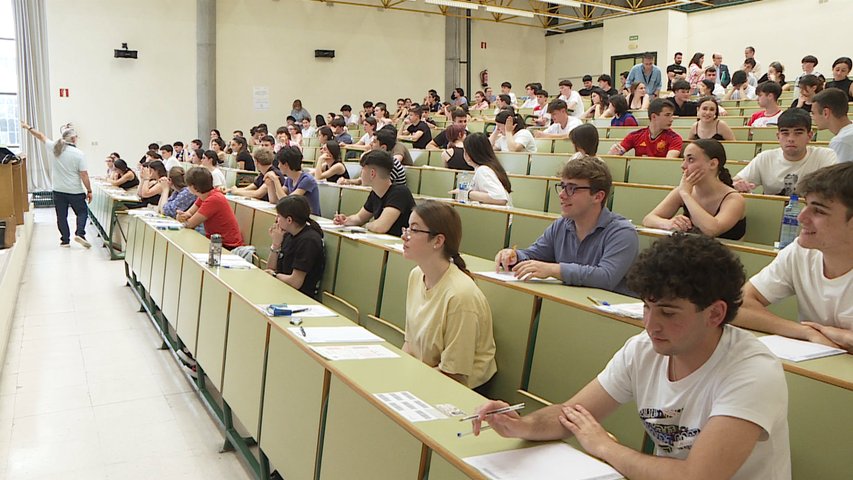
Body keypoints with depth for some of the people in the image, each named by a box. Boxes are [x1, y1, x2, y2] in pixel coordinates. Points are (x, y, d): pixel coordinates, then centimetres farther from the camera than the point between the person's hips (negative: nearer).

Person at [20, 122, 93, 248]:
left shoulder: (54, 148, -1)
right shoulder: (79, 154, -12)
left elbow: (41, 136, 17)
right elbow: (84, 175, -13)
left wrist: (29, 128, 34)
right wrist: (89, 191, -5)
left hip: (58, 191, 4)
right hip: (75, 191, -3)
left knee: (61, 216, 10)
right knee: (82, 212, 12)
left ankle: (65, 240, 14)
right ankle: (79, 234, -6)